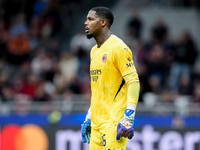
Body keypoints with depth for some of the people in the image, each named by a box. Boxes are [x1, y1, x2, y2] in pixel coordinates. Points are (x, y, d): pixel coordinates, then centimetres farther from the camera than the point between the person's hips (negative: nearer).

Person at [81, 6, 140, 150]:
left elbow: (133, 82, -14)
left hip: (114, 121, -8)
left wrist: (128, 118, -21)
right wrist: (89, 117, 22)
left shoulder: (118, 48, -9)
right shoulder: (94, 51, 18)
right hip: (97, 123, 8)